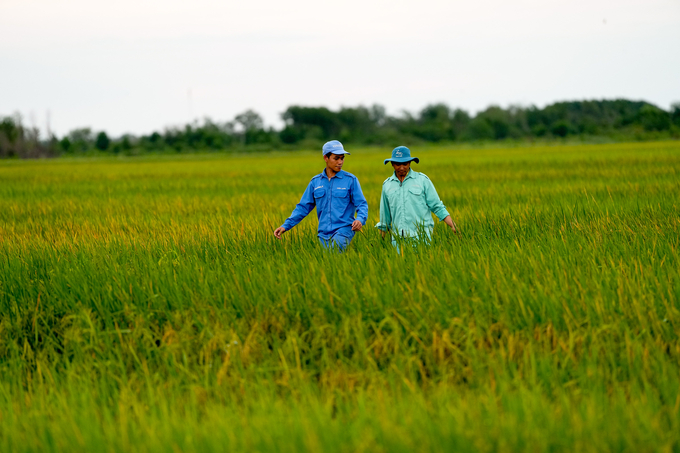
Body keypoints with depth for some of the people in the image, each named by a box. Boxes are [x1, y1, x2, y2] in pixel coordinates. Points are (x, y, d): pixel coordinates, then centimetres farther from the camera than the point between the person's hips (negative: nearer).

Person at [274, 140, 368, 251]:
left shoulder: (350, 180, 4)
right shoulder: (315, 182, 13)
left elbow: (361, 204, 1)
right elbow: (303, 207, 15)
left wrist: (360, 219, -22)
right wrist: (285, 226, 5)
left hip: (344, 230, -4)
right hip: (324, 234, 4)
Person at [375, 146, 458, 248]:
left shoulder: (422, 180, 6)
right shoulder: (387, 185, 15)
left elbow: (437, 207, 6)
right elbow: (385, 216, 23)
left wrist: (453, 227, -3)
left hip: (421, 237, -3)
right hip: (398, 239, 3)